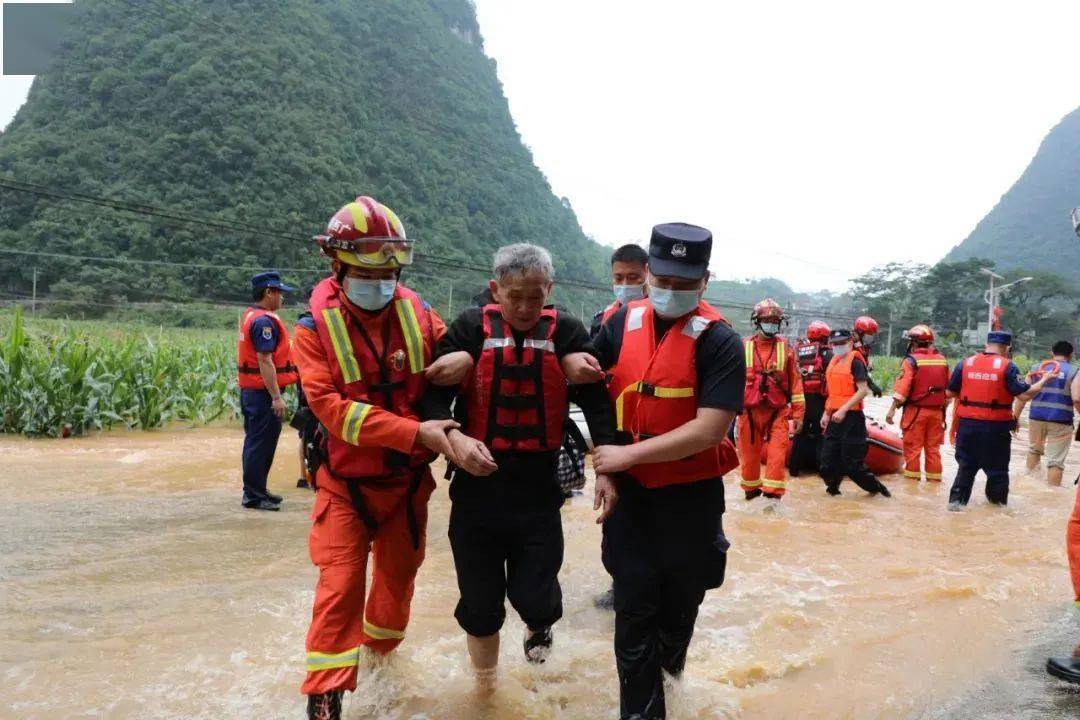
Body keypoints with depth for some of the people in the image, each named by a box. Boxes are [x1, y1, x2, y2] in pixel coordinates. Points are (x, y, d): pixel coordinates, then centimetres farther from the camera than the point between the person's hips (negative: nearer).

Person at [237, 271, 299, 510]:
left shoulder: (249, 314, 13)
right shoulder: (265, 320, -18)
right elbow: (265, 361, -23)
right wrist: (276, 397, -23)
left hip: (249, 390, 11)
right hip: (263, 391, -11)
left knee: (255, 441, 18)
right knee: (262, 443, -3)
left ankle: (256, 490, 29)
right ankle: (254, 495, 3)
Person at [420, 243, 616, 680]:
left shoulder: (566, 332, -3)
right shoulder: (472, 327, -5)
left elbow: (596, 401, -6)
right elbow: (434, 393, -8)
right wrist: (452, 436, -26)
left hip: (538, 487, 0)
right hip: (477, 484, 1)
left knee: (535, 601, 2)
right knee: (479, 606, 12)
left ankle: (539, 622, 42)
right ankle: (484, 681, 43)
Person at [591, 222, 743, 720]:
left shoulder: (719, 342, -14)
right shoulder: (622, 324, -1)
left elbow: (709, 429, -22)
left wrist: (628, 454, -21)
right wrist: (602, 471, -1)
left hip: (691, 498, -2)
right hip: (628, 493, 2)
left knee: (679, 604, 19)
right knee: (633, 610, 4)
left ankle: (666, 662, 48)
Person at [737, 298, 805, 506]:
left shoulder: (786, 348, 4)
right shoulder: (744, 347, 2)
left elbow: (795, 381, 5)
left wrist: (798, 412, 3)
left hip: (778, 411, 0)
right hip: (750, 410, 0)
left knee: (777, 453, -9)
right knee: (750, 452, 9)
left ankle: (773, 493, -2)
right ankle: (751, 490, 26)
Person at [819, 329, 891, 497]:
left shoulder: (855, 361, -9)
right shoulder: (833, 362, 16)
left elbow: (863, 390, -18)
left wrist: (843, 410, -23)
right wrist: (826, 413, 19)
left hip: (851, 418, -8)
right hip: (835, 418, 8)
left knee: (852, 462, -4)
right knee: (828, 458, 7)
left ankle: (875, 486, 14)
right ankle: (833, 487, 22)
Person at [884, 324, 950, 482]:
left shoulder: (911, 361, -10)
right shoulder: (942, 360, 8)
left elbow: (902, 388, -18)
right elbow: (948, 389, 12)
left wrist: (892, 409, -16)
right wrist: (944, 409, 21)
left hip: (916, 411, -5)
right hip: (937, 411, 5)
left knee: (913, 447, 1)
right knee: (933, 448, 12)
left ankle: (912, 480, 3)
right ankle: (934, 480, 15)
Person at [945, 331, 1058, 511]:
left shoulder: (965, 363, 3)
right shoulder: (1008, 366, -7)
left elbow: (950, 392, 7)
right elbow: (1025, 394, -10)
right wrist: (1045, 380, 4)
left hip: (967, 424, 3)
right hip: (996, 427, -3)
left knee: (966, 465, 14)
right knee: (997, 468, 12)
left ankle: (956, 500, 10)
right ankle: (998, 503, 20)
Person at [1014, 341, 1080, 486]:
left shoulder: (1038, 368, 8)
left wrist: (1015, 416, 8)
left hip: (1037, 417, 3)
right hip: (1061, 420, -3)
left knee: (1034, 449, 26)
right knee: (1056, 460, 1)